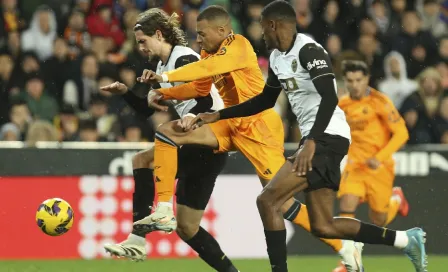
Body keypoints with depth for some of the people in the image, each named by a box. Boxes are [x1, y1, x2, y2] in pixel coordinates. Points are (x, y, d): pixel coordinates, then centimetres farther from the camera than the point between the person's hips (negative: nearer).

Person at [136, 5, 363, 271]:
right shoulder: (211, 53, 10)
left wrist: (165, 77, -33)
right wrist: (163, 93, 8)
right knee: (166, 132, -2)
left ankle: (346, 249, -4)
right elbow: (199, 87, 22)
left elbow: (209, 68, -32)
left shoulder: (238, 45, -16)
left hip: (258, 126, -9)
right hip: (232, 124, 9)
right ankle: (164, 211, -1)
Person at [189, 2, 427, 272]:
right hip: (317, 141, 10)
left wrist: (311, 142, -32)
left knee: (268, 201, -16)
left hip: (327, 138, -10)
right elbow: (265, 100, 28)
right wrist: (218, 115, 23)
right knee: (323, 227, 9)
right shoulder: (278, 57, 14)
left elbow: (330, 98, -24)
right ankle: (406, 239, 16)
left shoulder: (308, 50, -14)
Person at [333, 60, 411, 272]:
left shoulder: (379, 102, -13)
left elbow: (401, 133, -14)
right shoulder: (342, 105, 3)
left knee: (379, 221, 7)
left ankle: (396, 199, 42)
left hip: (379, 167, -3)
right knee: (346, 207, -19)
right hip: (354, 166, 3)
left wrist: (380, 158, -23)